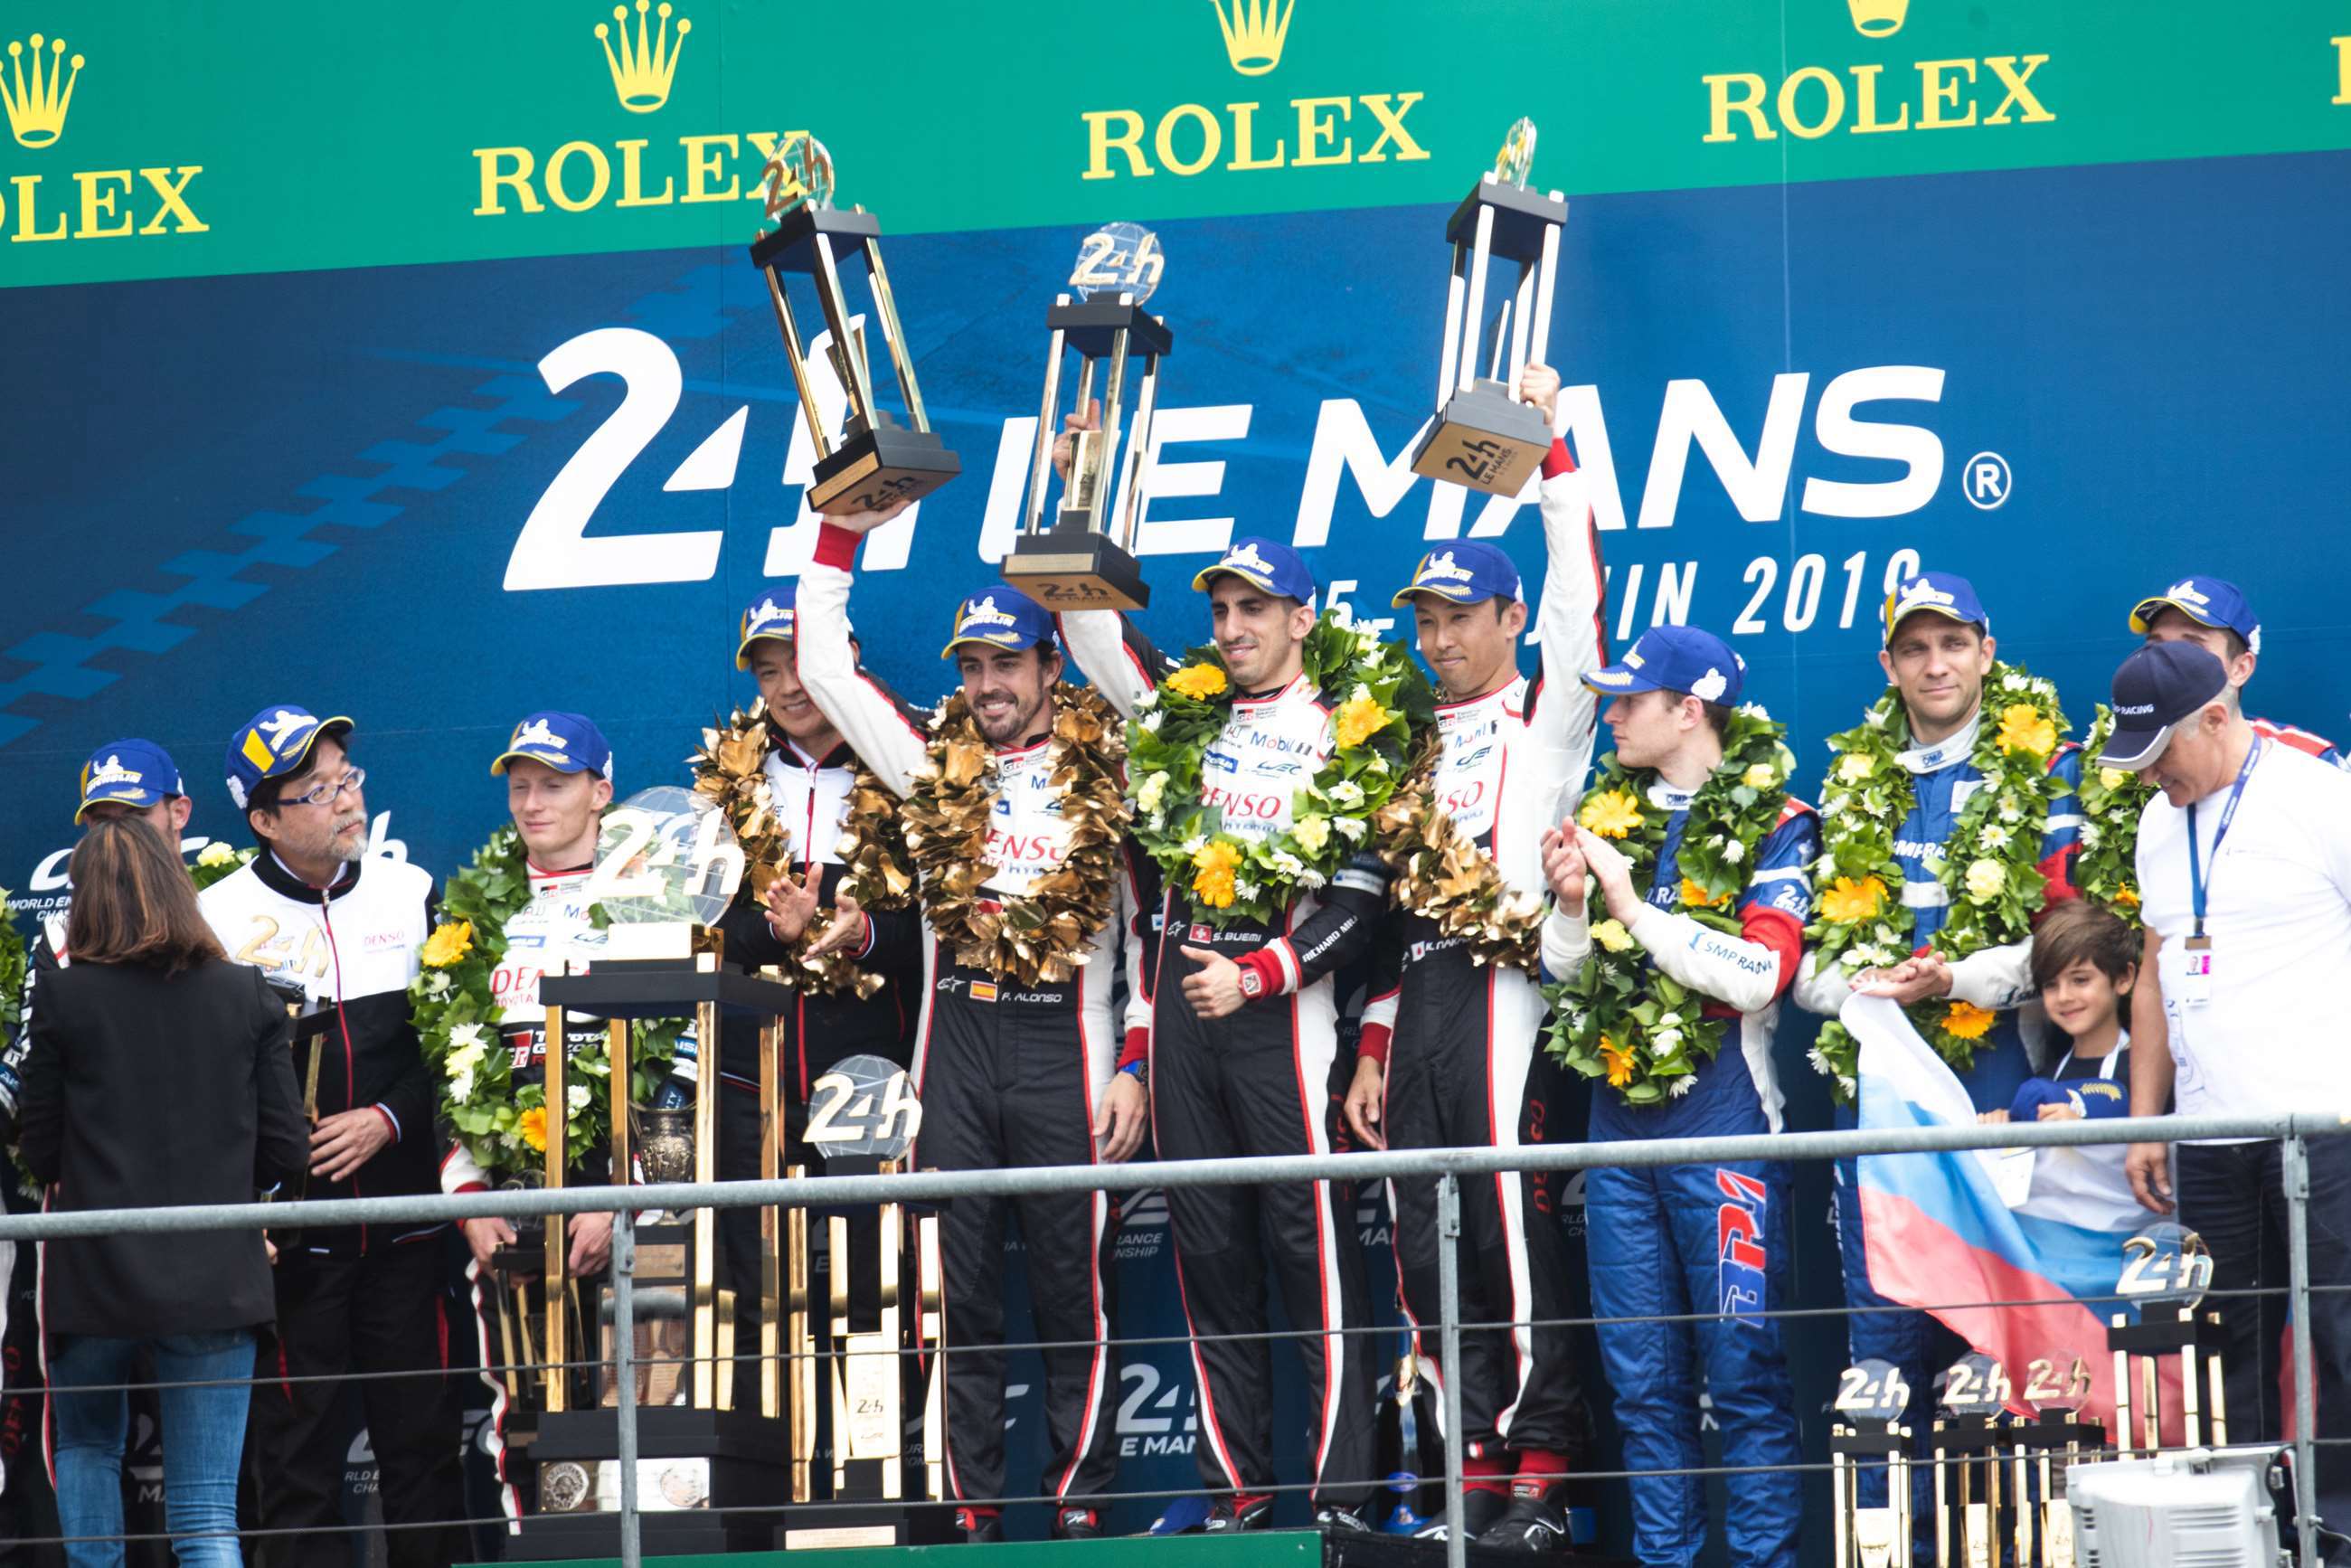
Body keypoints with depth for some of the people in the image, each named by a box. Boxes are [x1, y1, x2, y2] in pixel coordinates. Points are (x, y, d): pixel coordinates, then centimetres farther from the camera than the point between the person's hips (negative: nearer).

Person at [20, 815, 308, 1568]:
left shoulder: (63, 998, -6)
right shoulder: (248, 996, 0)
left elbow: (40, 1154, -1)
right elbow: (284, 1152, 2)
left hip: (93, 1278, -1)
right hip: (216, 1280, 1)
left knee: (85, 1447, 27)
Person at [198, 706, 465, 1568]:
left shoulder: (409, 893, 8)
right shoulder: (218, 916, -1)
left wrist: (390, 1119, -8)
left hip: (402, 1209, 2)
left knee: (422, 1433, 3)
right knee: (294, 1441, -1)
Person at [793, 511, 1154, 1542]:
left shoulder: (1104, 777, 5)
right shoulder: (932, 764, 11)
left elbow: (1146, 930, 7)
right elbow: (823, 666, 11)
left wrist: (1135, 1066, 1)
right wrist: (843, 532, 8)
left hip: (1064, 1049, -2)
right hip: (953, 1044, 2)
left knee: (1075, 1291, -1)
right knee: (959, 1293, 1)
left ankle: (1081, 1504, 3)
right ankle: (971, 1513, 4)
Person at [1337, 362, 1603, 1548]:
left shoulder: (1546, 717, 4)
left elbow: (1577, 593, -12)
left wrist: (1550, 447, -12)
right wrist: (1374, 1046, 16)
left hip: (1500, 992, -7)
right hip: (1414, 1006, 7)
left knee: (1517, 1238, -10)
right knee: (1426, 1251, 4)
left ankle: (1540, 1474, -8)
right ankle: (1476, 1468, 9)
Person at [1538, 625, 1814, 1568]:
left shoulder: (1773, 826, -4)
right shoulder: (1605, 813, 13)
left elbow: (1757, 973, -17)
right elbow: (1565, 970, 17)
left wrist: (1633, 903, -16)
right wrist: (1571, 904, -4)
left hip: (1720, 1113, -6)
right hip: (1620, 1116, 6)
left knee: (1742, 1364, -4)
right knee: (1642, 1373, 8)